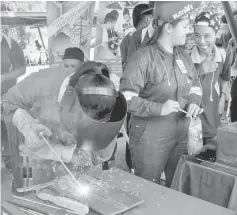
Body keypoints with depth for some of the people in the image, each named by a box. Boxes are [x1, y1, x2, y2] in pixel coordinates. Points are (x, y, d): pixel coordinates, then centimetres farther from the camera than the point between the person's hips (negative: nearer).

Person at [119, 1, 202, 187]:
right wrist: (158, 108, -28)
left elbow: (195, 85, 20)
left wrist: (194, 102, -1)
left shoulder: (184, 56, 7)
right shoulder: (143, 58, -17)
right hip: (150, 137, -6)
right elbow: (126, 97, -19)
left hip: (182, 135, 7)